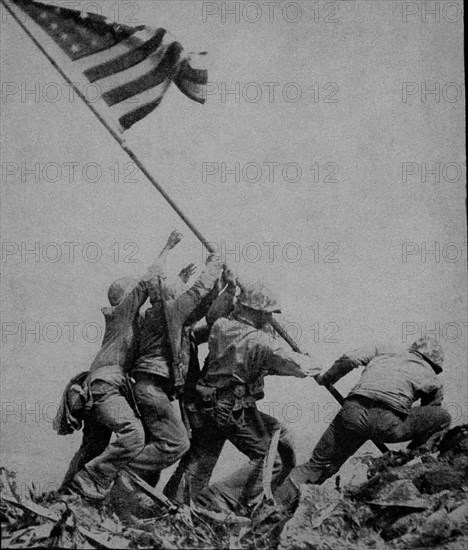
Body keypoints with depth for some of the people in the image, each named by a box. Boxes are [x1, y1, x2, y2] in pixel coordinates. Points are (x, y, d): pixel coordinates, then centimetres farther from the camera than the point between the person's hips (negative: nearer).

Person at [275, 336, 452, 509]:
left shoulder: (384, 352, 31)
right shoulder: (431, 378, 28)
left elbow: (347, 360, 15)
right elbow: (427, 423, 35)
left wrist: (324, 379, 31)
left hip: (354, 412, 3)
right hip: (389, 423, -3)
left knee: (317, 465, 19)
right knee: (443, 417, 21)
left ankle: (277, 505, 10)